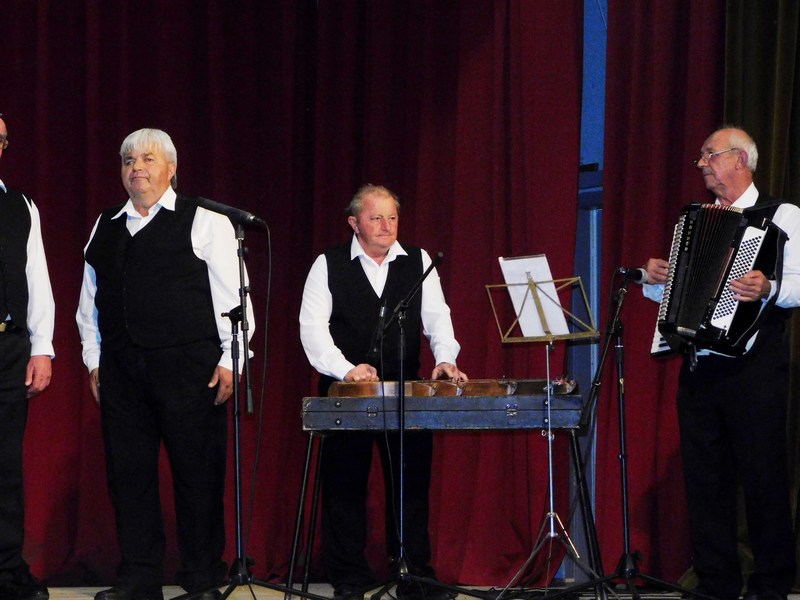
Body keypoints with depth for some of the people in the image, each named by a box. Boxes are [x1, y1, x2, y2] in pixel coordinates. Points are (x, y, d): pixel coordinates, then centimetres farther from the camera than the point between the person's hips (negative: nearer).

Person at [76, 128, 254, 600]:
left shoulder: (206, 224, 2)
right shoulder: (105, 229, 16)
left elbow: (232, 296, -2)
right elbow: (90, 301, 18)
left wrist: (229, 359, -7)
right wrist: (94, 359, 12)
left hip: (188, 366, -4)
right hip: (120, 367, 5)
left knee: (197, 472, -2)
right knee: (129, 472, 4)